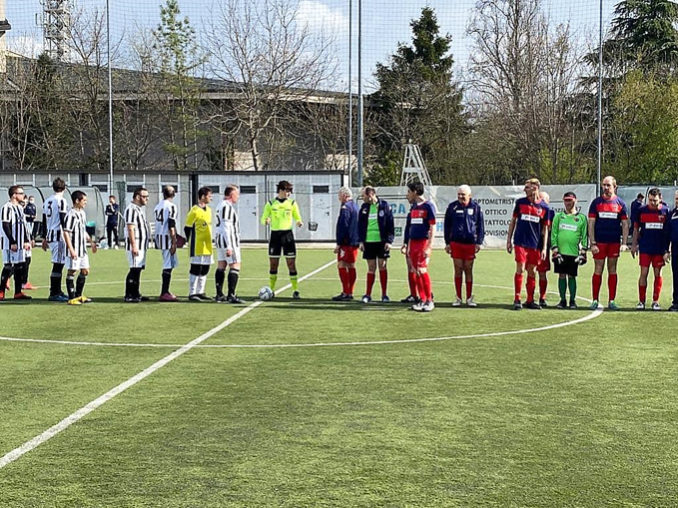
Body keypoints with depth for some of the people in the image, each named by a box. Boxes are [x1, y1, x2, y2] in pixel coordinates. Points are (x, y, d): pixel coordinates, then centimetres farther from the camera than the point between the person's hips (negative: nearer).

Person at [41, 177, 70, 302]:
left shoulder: (47, 201, 14)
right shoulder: (61, 201, -10)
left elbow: (44, 221, 18)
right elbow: (63, 220, -15)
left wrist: (44, 238, 24)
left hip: (50, 236, 8)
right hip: (59, 236, -8)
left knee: (58, 263, 15)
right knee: (58, 264, -6)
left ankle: (57, 291, 20)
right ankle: (54, 294, -5)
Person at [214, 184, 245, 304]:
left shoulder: (220, 205, 17)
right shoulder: (228, 206, -16)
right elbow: (226, 227, -21)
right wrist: (229, 247, -22)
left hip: (220, 240, 10)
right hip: (228, 240, -10)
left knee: (221, 266, 11)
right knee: (235, 266, -9)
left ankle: (219, 295, 14)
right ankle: (231, 295, -13)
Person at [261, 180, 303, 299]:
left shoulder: (292, 203, 6)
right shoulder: (271, 204, 5)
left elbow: (297, 217, 11)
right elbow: (263, 218, 6)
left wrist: (299, 222, -12)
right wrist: (266, 221, -18)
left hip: (287, 234, -1)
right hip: (275, 234, 1)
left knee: (291, 264, -5)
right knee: (273, 264, 4)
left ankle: (295, 290, -2)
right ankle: (271, 290, 14)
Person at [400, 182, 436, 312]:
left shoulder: (428, 206, -7)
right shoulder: (413, 208, 16)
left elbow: (432, 227, -10)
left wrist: (429, 246, -17)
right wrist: (405, 244, 18)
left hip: (424, 242, -7)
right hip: (413, 242, 7)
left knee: (422, 270, -12)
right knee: (415, 272, 5)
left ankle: (430, 300, -3)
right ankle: (422, 300, 12)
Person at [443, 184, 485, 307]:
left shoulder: (476, 207, 2)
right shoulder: (452, 206, 4)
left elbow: (480, 225, 6)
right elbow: (447, 225, 10)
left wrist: (479, 243, 0)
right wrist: (447, 243, 6)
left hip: (470, 243, -1)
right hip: (455, 243, 1)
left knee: (468, 270, 4)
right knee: (458, 270, 2)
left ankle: (469, 298, 11)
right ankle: (458, 298, 9)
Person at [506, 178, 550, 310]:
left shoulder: (544, 207, 2)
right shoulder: (520, 202, 3)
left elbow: (545, 229, 7)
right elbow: (513, 221, 11)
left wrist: (544, 248, 4)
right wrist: (509, 240, 8)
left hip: (535, 244, 1)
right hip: (520, 242, -1)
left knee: (532, 272, 7)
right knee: (520, 269, -7)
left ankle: (530, 300, 16)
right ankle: (517, 299, -1)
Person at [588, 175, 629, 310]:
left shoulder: (620, 203, 5)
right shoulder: (596, 202, 3)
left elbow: (625, 224, 7)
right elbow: (591, 223, 2)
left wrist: (624, 243, -2)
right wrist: (592, 243, -6)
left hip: (614, 242, 1)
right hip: (599, 242, -1)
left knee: (612, 270, 5)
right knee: (598, 270, 0)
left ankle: (611, 301, 9)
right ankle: (595, 300, 6)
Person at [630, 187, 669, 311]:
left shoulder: (665, 211, 1)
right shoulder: (641, 210, 2)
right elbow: (636, 229, 10)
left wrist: (667, 249, 2)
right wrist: (633, 245, 4)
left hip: (659, 249, 0)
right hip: (644, 248, 0)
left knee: (658, 274, 4)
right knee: (643, 273, -2)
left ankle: (655, 302, 11)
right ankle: (641, 301, 6)